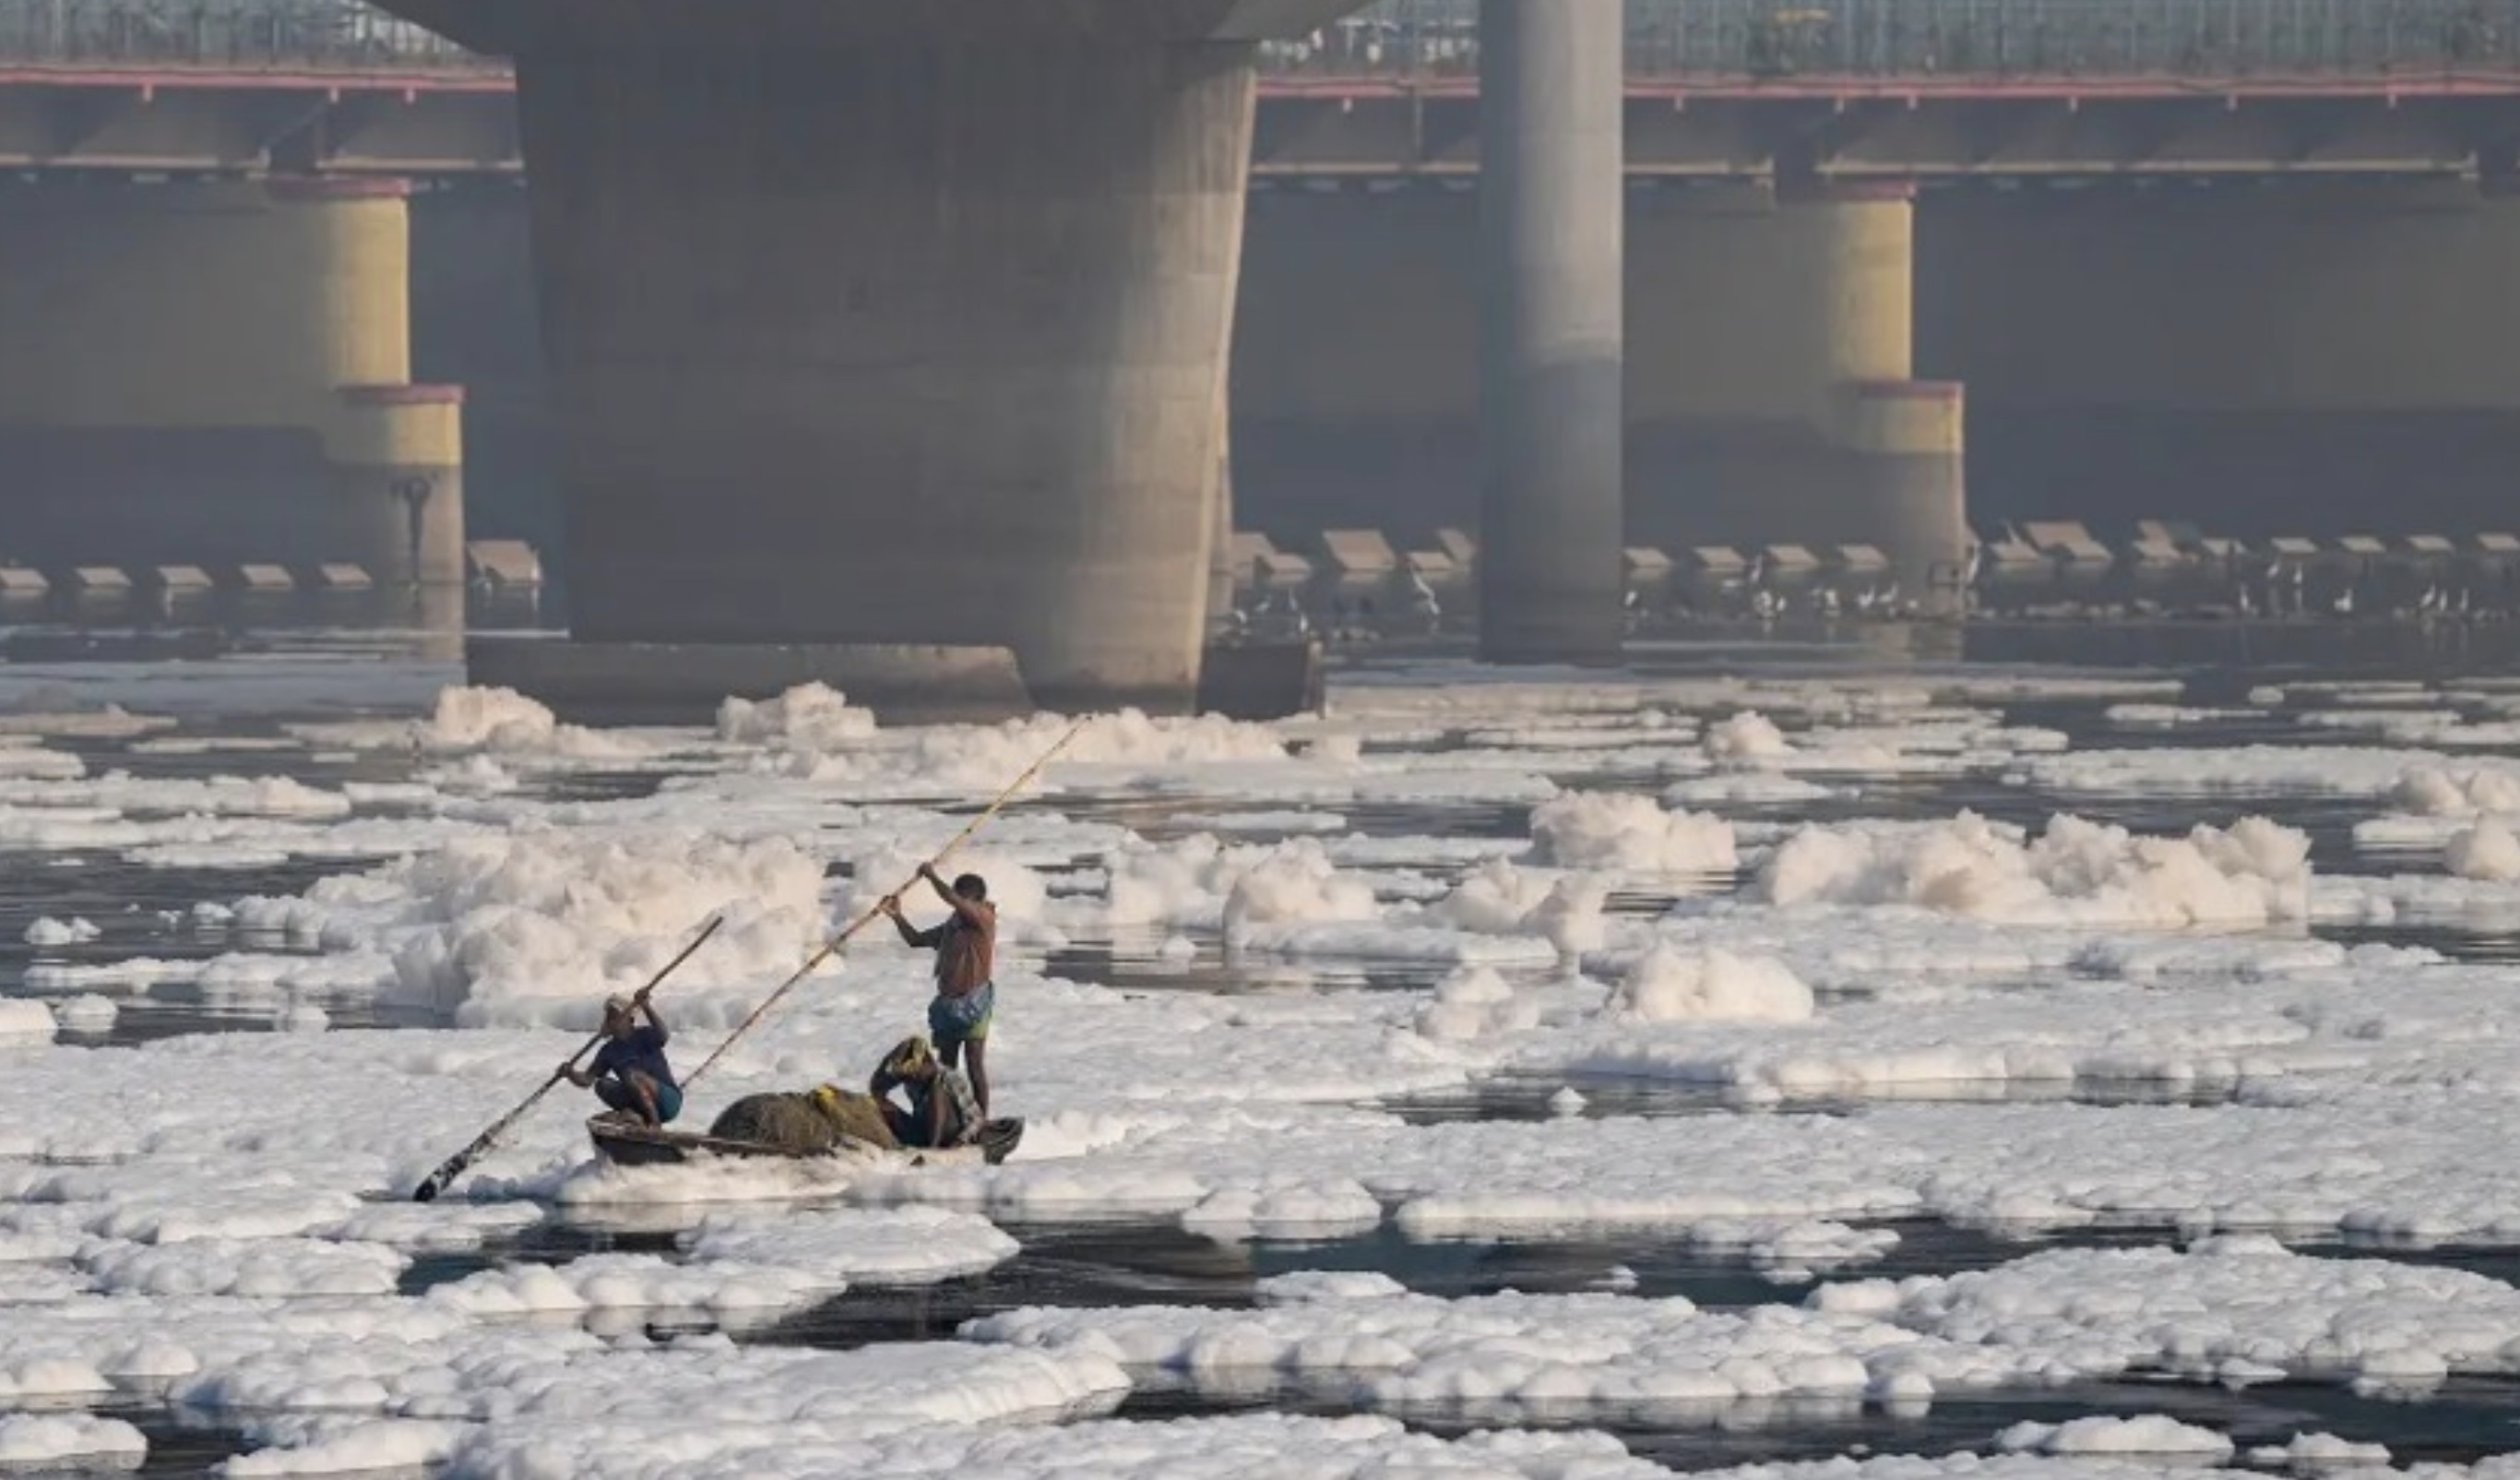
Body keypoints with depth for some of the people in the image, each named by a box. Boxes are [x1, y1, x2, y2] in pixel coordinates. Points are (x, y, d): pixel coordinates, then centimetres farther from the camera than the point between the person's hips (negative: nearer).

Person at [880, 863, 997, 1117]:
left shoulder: (984, 918, -11)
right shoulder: (952, 925, 12)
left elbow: (952, 899, -26)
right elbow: (916, 939, 19)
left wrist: (931, 875, -12)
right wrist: (896, 916, 6)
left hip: (974, 1003, -8)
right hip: (948, 1001, 8)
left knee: (975, 1065, -4)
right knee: (946, 1067, 11)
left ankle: (981, 1121, 0)